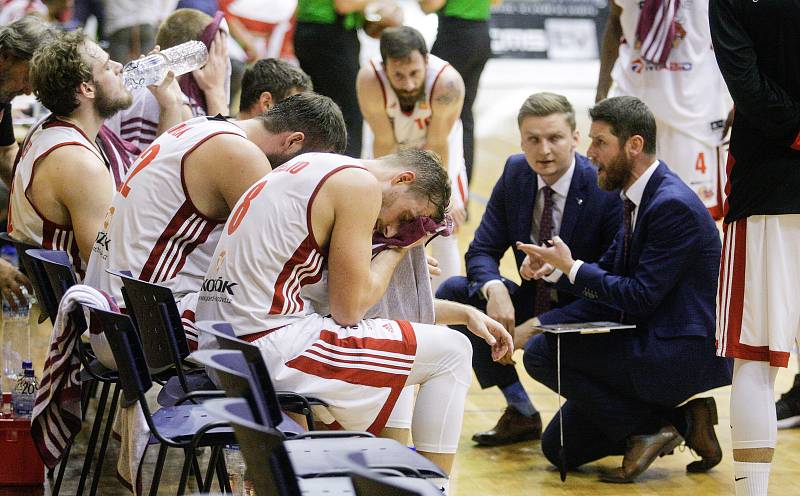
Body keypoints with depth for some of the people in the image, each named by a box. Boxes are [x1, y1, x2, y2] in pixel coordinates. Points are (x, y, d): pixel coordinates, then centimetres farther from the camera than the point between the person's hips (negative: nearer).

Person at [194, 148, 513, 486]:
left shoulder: (316, 168, 20)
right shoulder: (361, 183, -9)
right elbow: (347, 310, -11)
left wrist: (464, 313, 24)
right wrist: (396, 251, 6)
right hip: (270, 347, -10)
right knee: (451, 351, 0)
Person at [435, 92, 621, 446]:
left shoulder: (606, 189, -19)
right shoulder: (515, 174, -2)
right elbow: (482, 252, -1)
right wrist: (494, 288, -24)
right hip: (533, 304, 7)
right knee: (453, 293, -10)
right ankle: (520, 413, 0)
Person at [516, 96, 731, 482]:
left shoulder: (673, 205, -20)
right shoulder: (638, 198, 10)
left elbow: (640, 297, -22)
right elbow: (608, 281, 12)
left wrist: (571, 268, -14)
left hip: (683, 352, -10)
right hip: (654, 344, 10)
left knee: (542, 352, -18)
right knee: (560, 449, 10)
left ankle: (648, 427, -8)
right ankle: (680, 421, 11)